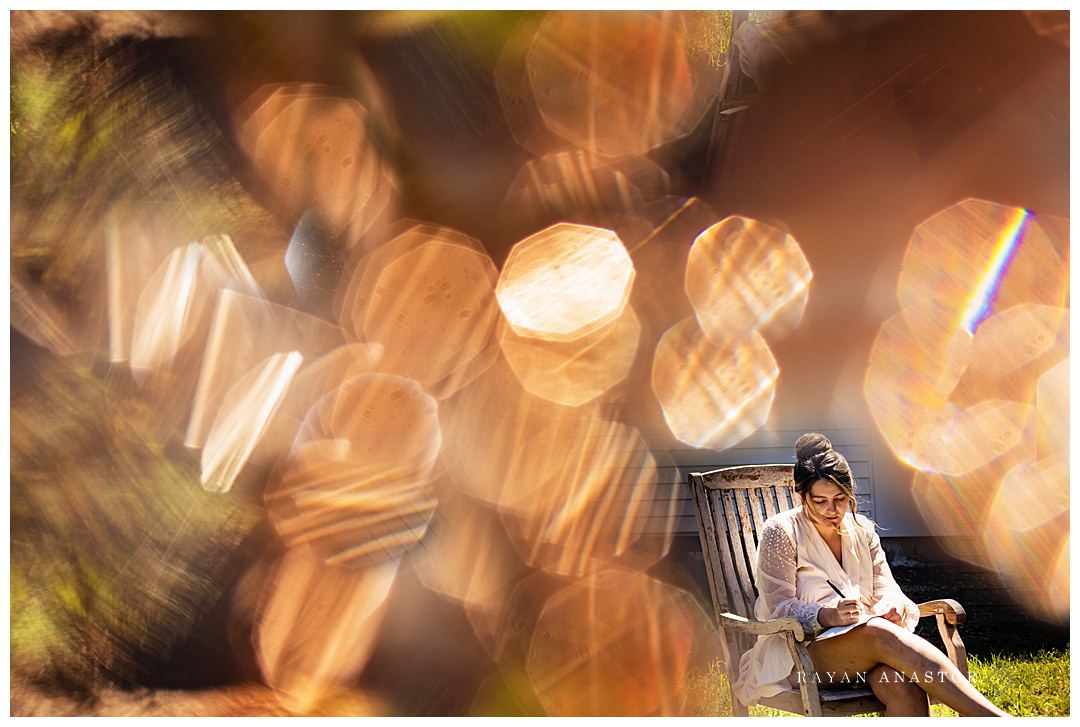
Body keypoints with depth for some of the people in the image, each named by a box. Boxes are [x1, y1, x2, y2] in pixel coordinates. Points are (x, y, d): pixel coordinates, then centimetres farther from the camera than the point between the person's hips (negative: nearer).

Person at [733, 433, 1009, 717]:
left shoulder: (862, 529, 13)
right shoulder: (780, 532, -5)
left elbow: (886, 589, 8)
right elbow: (779, 608, -11)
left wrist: (892, 608, -17)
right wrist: (828, 617, -30)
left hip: (864, 645, 5)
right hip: (797, 654, -5)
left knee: (903, 686, -33)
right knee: (880, 633, -36)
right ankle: (993, 717, -37)